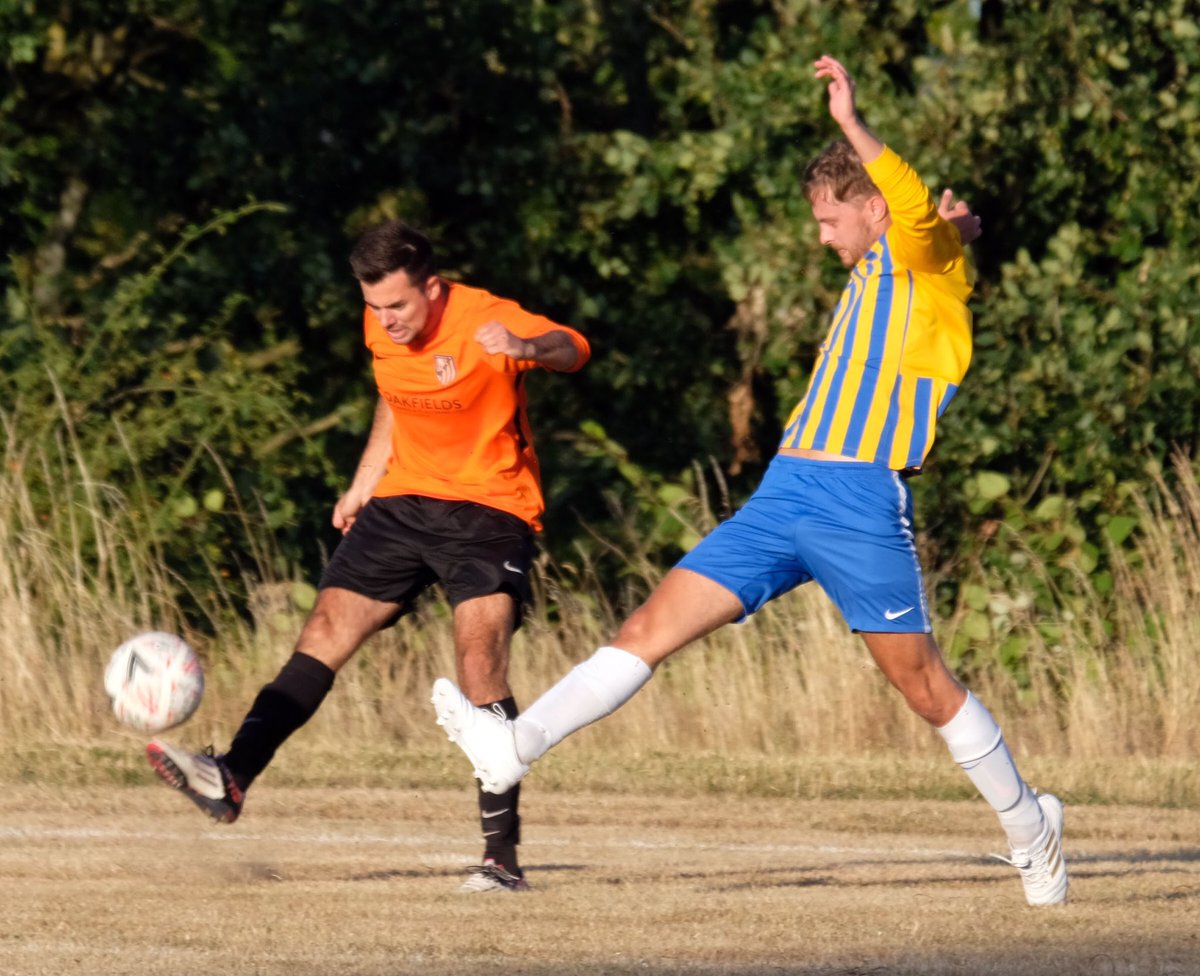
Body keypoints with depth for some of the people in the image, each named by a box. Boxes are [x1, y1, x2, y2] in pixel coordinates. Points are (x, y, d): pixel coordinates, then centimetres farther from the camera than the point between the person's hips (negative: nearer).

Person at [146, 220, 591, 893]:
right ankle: (234, 778, -7)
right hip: (405, 501, 6)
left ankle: (503, 856, -16)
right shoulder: (381, 328, 1)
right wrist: (364, 485, 20)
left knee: (480, 659, -19)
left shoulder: (485, 320, -20)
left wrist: (526, 348, -60)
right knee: (328, 624, -6)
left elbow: (574, 350, -38)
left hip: (489, 508, -6)